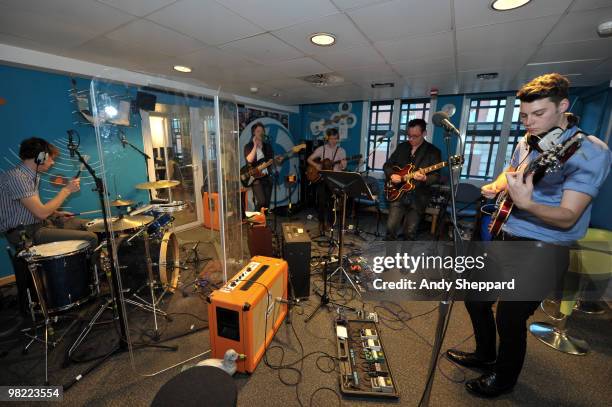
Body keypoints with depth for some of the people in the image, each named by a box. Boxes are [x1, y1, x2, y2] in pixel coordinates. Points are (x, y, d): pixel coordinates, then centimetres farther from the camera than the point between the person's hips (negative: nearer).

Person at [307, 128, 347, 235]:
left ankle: (329, 223, 18)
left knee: (332, 202, 1)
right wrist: (316, 165, -12)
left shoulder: (341, 151, 5)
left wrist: (343, 166, -23)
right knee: (321, 201, -5)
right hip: (322, 178, 0)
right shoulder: (321, 149, 3)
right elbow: (309, 159, 6)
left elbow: (342, 168, 0)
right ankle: (321, 222, 11)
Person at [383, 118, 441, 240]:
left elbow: (436, 176, -6)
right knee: (391, 227, -6)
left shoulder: (433, 151, -2)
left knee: (410, 231, 1)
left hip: (418, 196, -2)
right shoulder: (401, 147, 9)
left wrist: (424, 178, -28)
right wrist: (391, 175, -7)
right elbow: (387, 165, 13)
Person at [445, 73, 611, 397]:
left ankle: (503, 377, 32)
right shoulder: (526, 143, 6)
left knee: (509, 319, 2)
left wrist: (526, 204, -41)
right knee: (476, 298, 16)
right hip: (503, 238, 8)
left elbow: (568, 217, -22)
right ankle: (485, 355, 42)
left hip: (541, 250, -7)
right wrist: (495, 187, 2)